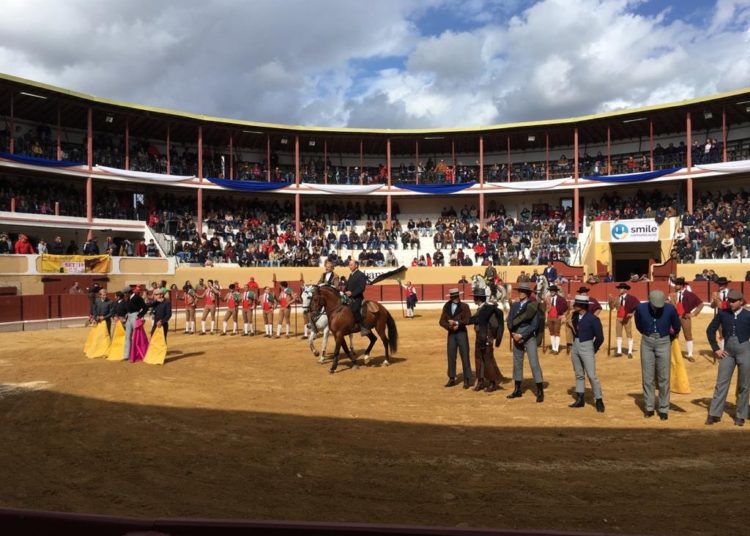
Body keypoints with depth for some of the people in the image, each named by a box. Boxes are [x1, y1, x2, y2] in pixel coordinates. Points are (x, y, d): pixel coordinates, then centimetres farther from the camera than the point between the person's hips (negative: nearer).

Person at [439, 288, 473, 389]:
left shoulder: (464, 306, -4)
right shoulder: (446, 307, 5)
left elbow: (468, 320, -13)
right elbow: (442, 321, 2)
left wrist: (456, 322, -20)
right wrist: (451, 326, -14)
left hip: (462, 333, -3)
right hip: (451, 334, 3)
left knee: (465, 356, 0)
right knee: (451, 356, 7)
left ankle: (467, 379, 7)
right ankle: (452, 378, 17)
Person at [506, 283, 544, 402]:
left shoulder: (533, 306, -8)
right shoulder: (515, 305, 9)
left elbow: (535, 325, -12)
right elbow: (509, 321, 7)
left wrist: (522, 336, -16)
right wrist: (513, 334, -9)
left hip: (529, 337, -6)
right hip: (516, 337, 6)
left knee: (534, 363, -8)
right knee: (517, 363, 11)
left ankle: (540, 391, -1)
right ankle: (518, 390, 22)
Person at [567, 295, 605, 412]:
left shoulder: (593, 318, -15)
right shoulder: (575, 316, 3)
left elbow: (600, 337, -10)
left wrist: (593, 350, -1)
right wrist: (571, 326, -5)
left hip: (586, 347, -6)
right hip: (575, 346, 6)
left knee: (592, 375, -7)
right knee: (579, 375, 13)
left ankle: (599, 401, 4)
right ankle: (580, 399, 21)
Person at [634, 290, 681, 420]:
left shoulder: (670, 309, -13)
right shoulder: (641, 308, -11)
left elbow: (677, 327, 6)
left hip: (663, 343, -1)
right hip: (647, 343, 1)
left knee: (663, 378, 2)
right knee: (647, 377, 4)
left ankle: (663, 409, 11)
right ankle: (649, 407, 14)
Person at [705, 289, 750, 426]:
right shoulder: (723, 313, -1)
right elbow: (710, 330, 8)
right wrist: (716, 348, 4)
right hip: (727, 353, 1)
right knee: (721, 383, 2)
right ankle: (714, 414, 7)